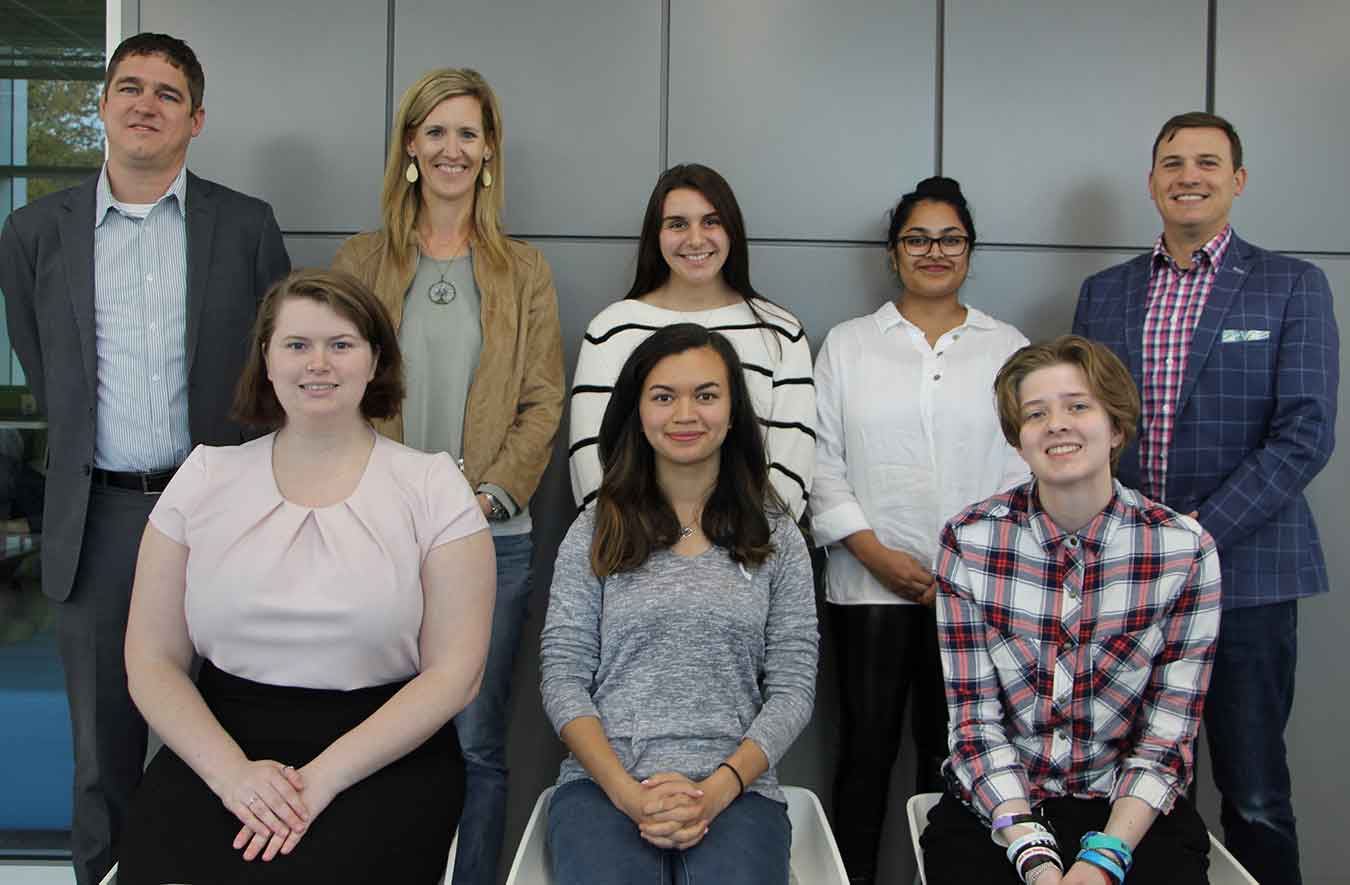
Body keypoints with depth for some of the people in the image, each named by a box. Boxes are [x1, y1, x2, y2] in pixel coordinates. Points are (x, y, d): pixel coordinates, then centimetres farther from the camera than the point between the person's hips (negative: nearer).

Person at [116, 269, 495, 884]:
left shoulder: (433, 486, 0)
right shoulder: (205, 478, 7)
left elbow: (453, 672, -4)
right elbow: (152, 660, 5)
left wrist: (326, 776, -14)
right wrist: (232, 770, -11)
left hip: (383, 758, -2)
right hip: (220, 746, 2)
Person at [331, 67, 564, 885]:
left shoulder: (524, 271, 10)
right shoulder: (362, 260, 11)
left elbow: (543, 404, 4)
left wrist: (488, 494, -9)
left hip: (492, 536, 0)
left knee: (477, 746, 4)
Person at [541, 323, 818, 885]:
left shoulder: (777, 539, 9)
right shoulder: (594, 533, 8)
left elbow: (793, 689, 4)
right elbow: (562, 676, 3)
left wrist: (716, 790, -11)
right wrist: (627, 792, -11)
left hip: (735, 788, 0)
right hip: (603, 782, 0)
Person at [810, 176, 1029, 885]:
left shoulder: (1009, 349, 11)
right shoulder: (847, 345, 9)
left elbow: (1024, 467, 5)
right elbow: (821, 460, 3)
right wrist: (876, 552, -8)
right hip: (870, 583, 0)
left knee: (952, 752, 5)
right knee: (867, 747, 3)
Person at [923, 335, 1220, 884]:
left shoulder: (1185, 550, -4)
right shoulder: (969, 542, -4)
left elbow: (1168, 735, -4)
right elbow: (976, 722, -5)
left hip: (1132, 814, 1)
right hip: (995, 808, 0)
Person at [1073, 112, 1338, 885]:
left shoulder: (1293, 287, 1)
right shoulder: (1105, 292, 11)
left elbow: (1305, 434, -7)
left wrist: (1201, 529, -15)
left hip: (1244, 572, -3)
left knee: (1254, 797, 2)